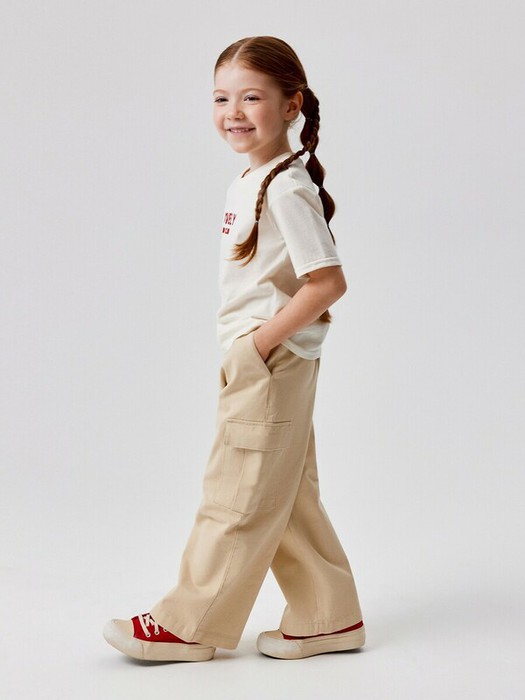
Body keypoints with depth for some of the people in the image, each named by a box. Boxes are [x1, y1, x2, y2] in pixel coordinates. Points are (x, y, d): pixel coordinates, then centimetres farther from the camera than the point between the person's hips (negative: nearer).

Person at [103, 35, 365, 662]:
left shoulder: (286, 188, -17)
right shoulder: (248, 183, 11)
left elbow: (328, 282, -22)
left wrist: (264, 339, -17)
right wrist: (280, 326, 8)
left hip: (271, 360, -10)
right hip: (254, 361, 10)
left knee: (238, 497, 2)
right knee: (285, 498, 15)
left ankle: (189, 626, 13)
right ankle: (329, 618, 25)